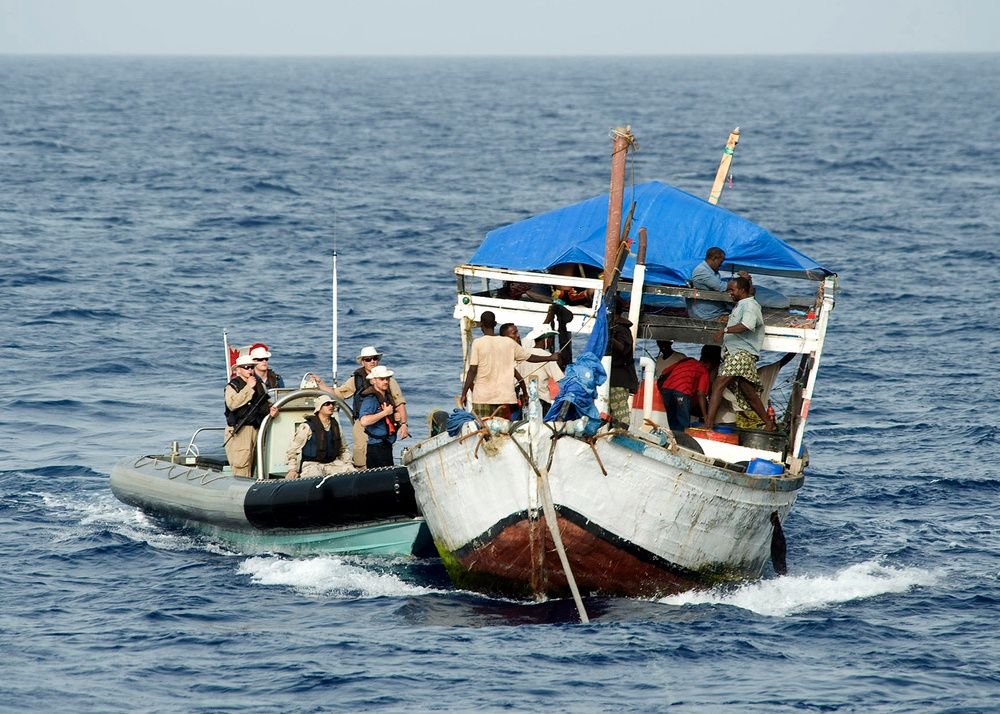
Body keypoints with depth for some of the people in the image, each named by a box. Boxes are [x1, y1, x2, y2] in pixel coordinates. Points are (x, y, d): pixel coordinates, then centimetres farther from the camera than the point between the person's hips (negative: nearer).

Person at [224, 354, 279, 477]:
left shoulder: (260, 385, 19)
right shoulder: (233, 386, -1)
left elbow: (266, 404, 28)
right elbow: (232, 404, -19)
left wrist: (271, 410, 3)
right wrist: (249, 388, -16)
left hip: (257, 429, 6)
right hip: (239, 431, -6)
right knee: (241, 467, -13)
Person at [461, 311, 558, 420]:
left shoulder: (477, 343, -4)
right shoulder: (509, 343, 6)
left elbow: (472, 371, -7)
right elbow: (529, 357, 17)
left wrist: (464, 393, -2)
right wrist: (550, 358, 33)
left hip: (482, 397, -3)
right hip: (504, 396, 3)